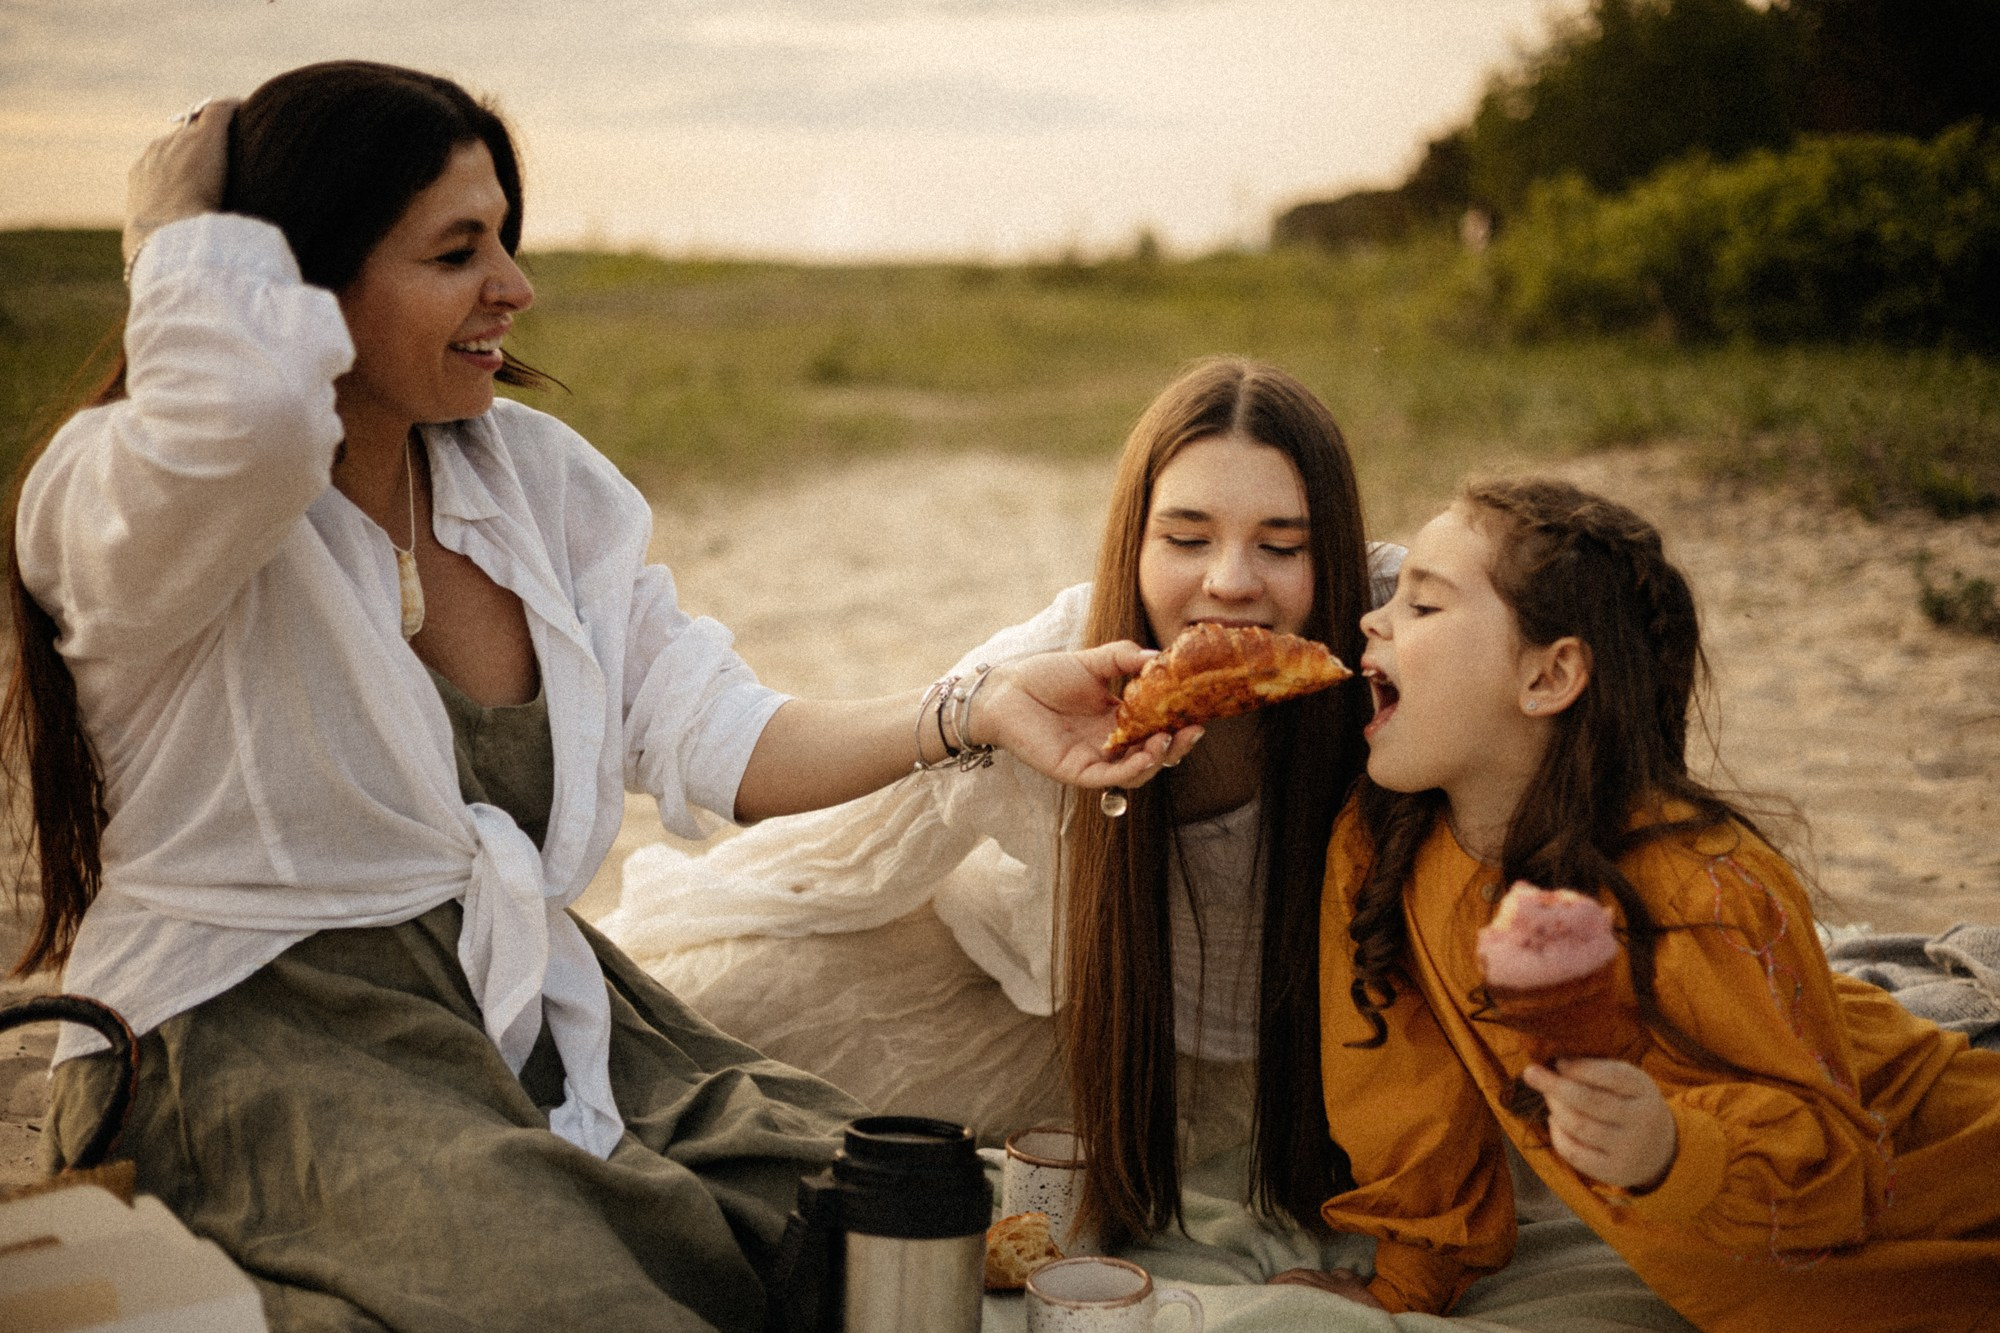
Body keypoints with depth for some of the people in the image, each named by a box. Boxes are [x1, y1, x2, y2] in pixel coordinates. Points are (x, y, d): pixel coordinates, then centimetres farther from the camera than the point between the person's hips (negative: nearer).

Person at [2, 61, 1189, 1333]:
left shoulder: (534, 470, 9)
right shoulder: (121, 501, -13)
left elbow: (706, 735, 3)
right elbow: (253, 400, -39)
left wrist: (974, 712, -12)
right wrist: (182, 222, -16)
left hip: (528, 1007, 6)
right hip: (253, 1039, -6)